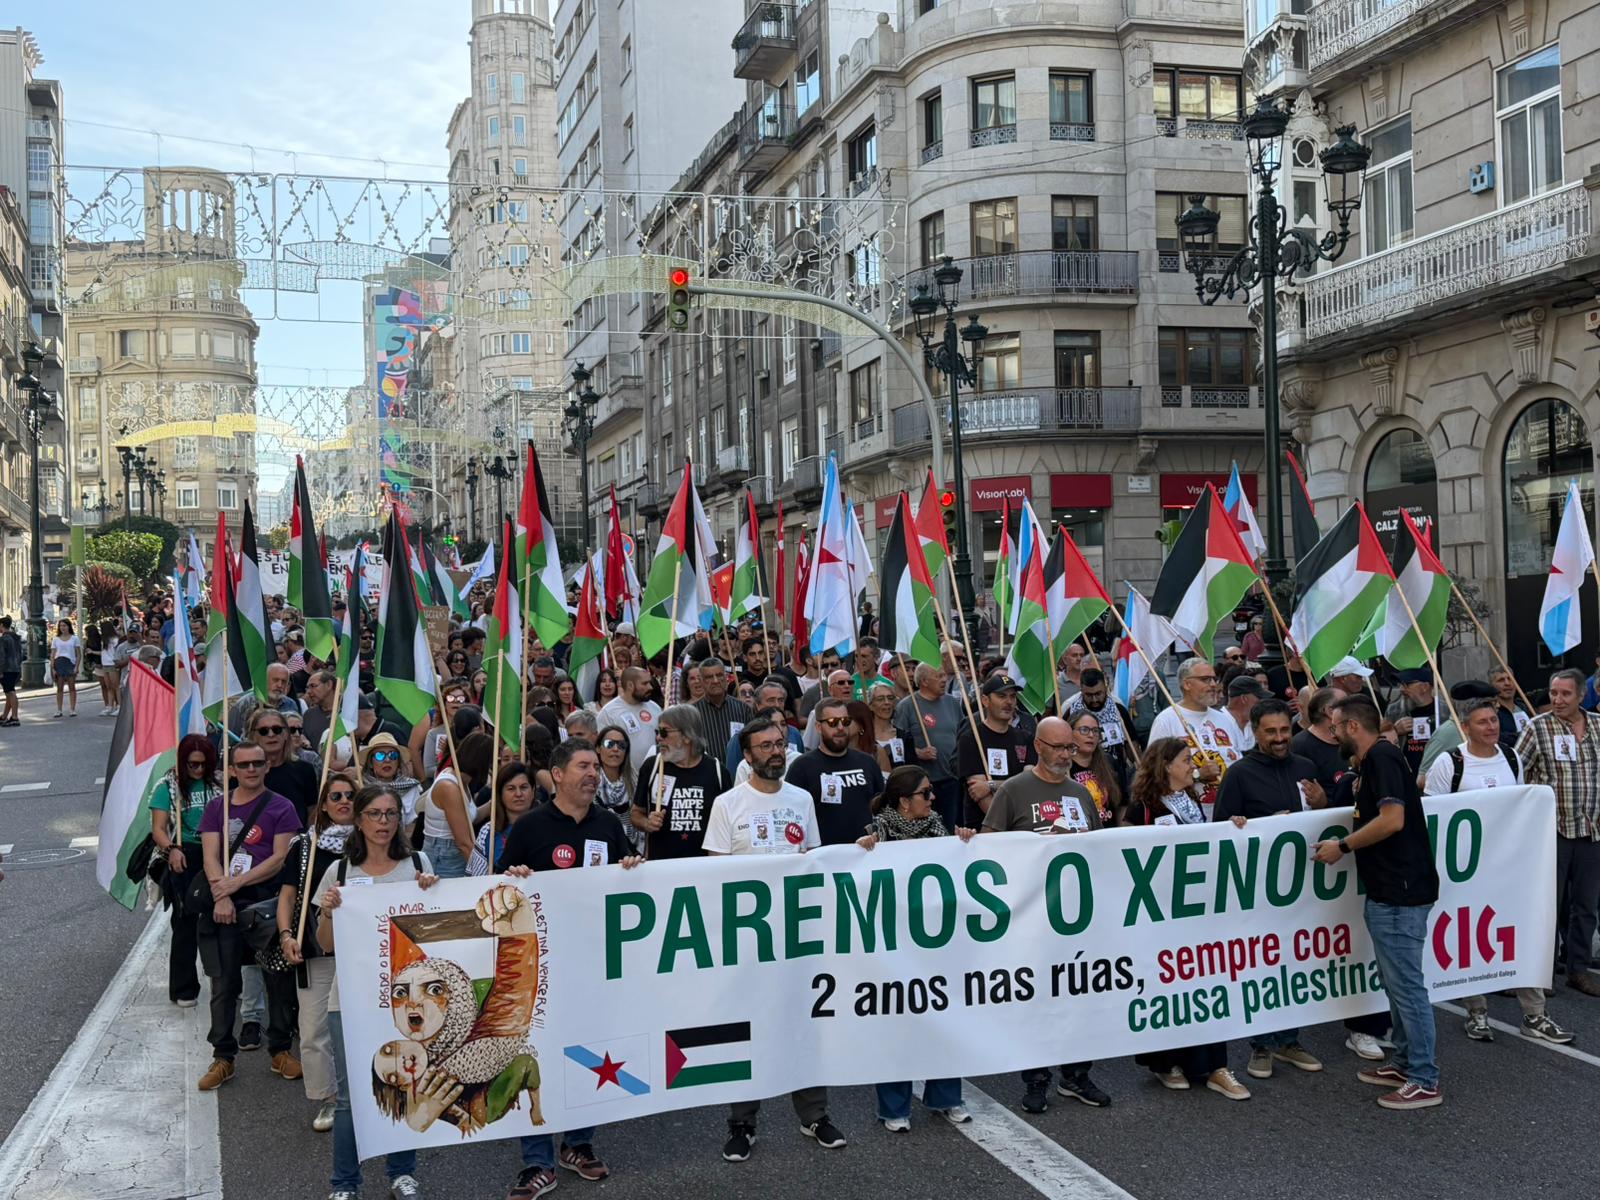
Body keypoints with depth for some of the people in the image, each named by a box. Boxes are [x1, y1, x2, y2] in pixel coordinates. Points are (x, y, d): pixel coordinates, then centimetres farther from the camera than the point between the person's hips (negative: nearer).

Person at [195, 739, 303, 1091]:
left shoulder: (280, 807, 1)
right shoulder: (217, 806, 11)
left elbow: (281, 858, -7)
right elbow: (211, 855, 2)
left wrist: (237, 882, -15)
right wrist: (221, 896, -13)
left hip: (269, 902, -2)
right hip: (226, 907, 2)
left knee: (279, 979, 4)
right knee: (223, 983, 3)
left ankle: (280, 1050, 18)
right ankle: (222, 1057, 12)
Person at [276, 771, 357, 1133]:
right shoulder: (305, 844, 7)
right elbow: (287, 895, 6)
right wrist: (286, 934, -9)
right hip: (316, 951, 1)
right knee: (313, 1030, 2)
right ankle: (326, 1100, 16)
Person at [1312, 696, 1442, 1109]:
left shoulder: (1380, 758, -15)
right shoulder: (1375, 761, 17)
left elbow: (1392, 819, -25)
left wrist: (1343, 846, -16)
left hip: (1400, 892, -11)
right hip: (1388, 890, 11)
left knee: (1406, 983, -5)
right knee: (1397, 981, 17)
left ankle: (1424, 1081, 2)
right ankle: (1404, 1063, 27)